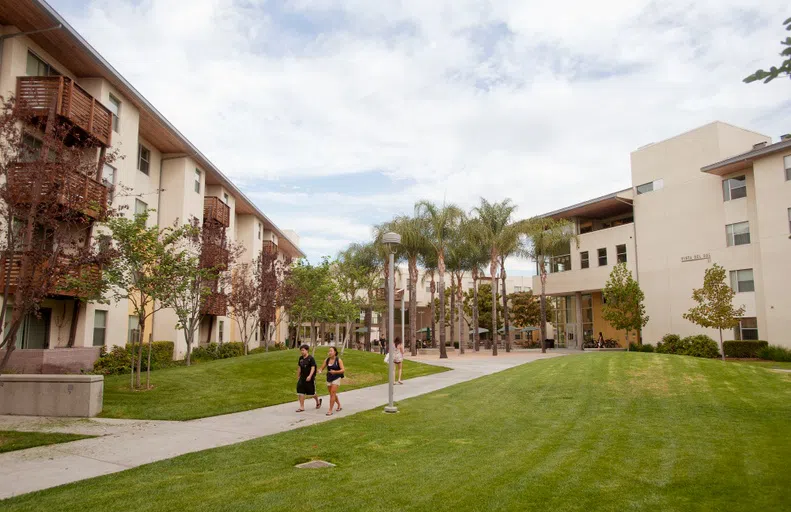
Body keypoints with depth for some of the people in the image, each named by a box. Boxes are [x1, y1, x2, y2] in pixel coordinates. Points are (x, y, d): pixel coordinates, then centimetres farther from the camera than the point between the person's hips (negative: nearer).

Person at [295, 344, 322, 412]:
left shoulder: (311, 358, -13)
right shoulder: (301, 358, 7)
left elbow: (313, 368, -18)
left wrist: (310, 376, -29)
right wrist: (298, 376, 18)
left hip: (310, 379, -6)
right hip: (302, 378, 6)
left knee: (311, 393, 6)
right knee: (300, 392, -3)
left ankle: (318, 401, 34)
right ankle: (302, 407, 5)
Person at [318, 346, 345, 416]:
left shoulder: (339, 360, -10)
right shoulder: (327, 360, 2)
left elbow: (343, 370, -13)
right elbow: (322, 368, 7)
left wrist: (335, 372, -28)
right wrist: (319, 371, -16)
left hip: (336, 378, -6)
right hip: (329, 378, 6)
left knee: (332, 394, -12)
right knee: (333, 394, 16)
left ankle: (330, 410, -7)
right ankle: (339, 406, 37)